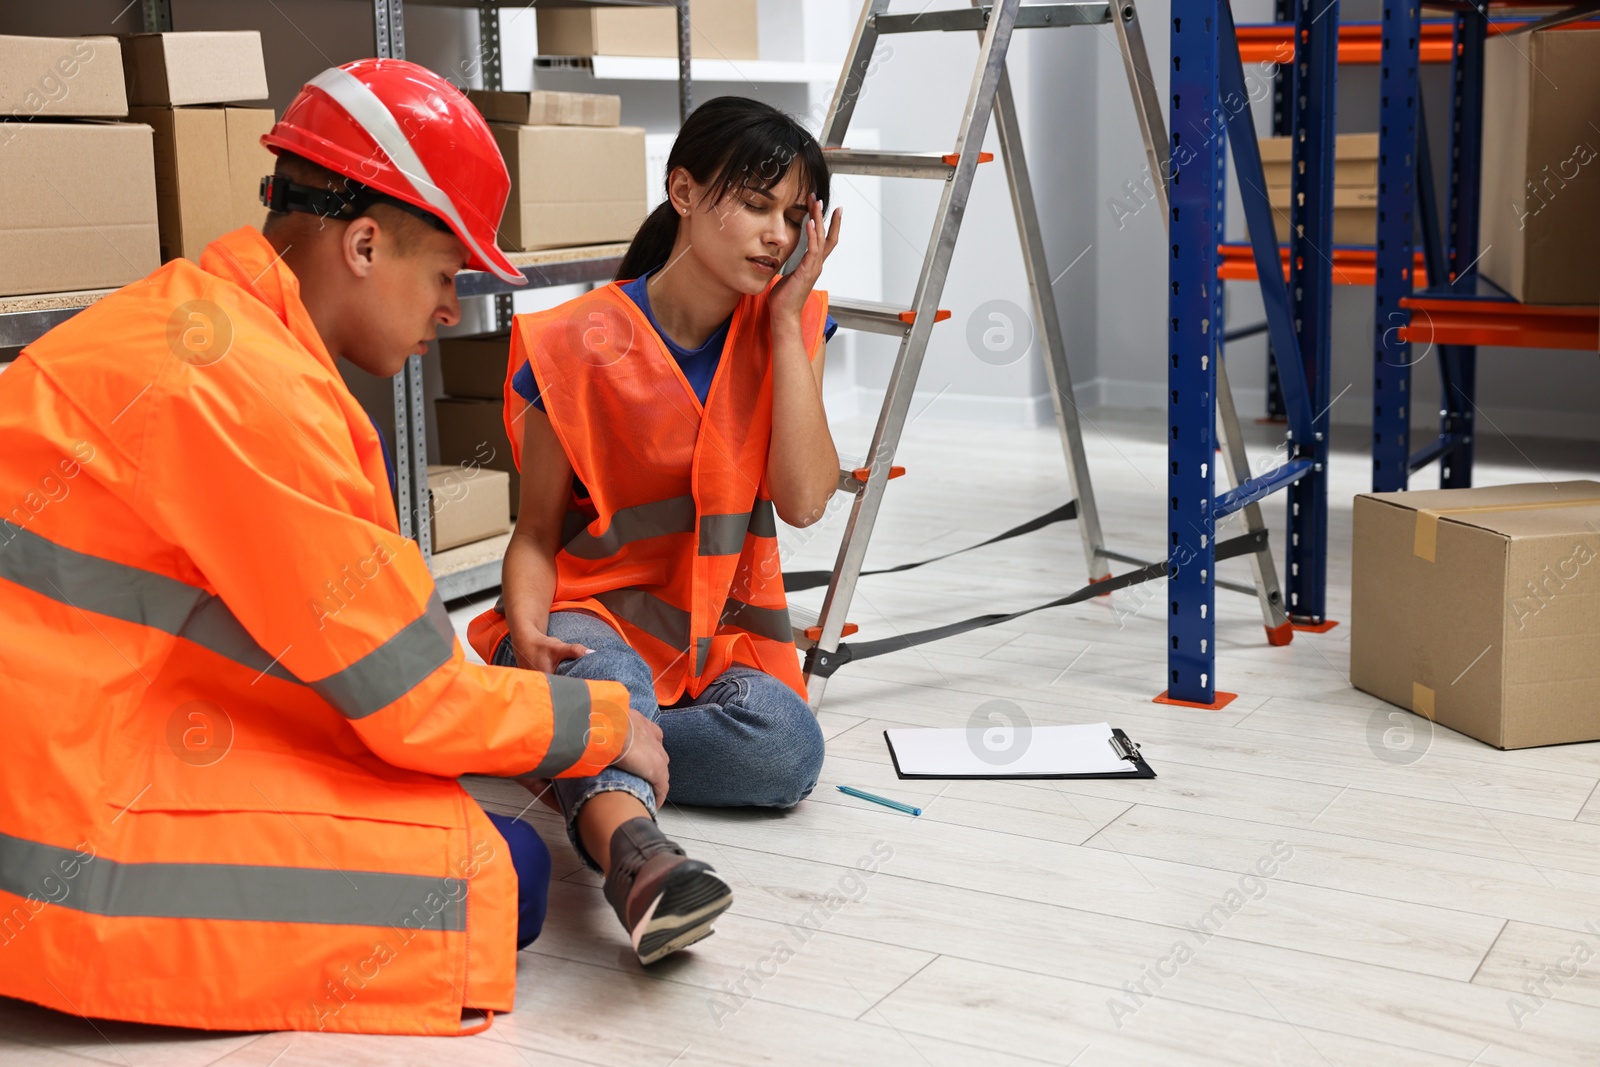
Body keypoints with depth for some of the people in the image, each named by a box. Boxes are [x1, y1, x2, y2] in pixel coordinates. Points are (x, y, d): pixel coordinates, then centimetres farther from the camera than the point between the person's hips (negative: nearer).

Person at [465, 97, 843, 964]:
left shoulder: (789, 331, 2)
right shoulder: (582, 347, -8)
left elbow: (803, 501, -12)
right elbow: (538, 532, -4)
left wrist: (786, 317, -11)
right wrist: (529, 630, -26)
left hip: (721, 633, 4)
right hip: (598, 618, -3)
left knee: (787, 748, -29)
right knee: (600, 672, -40)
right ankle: (631, 847, -66)